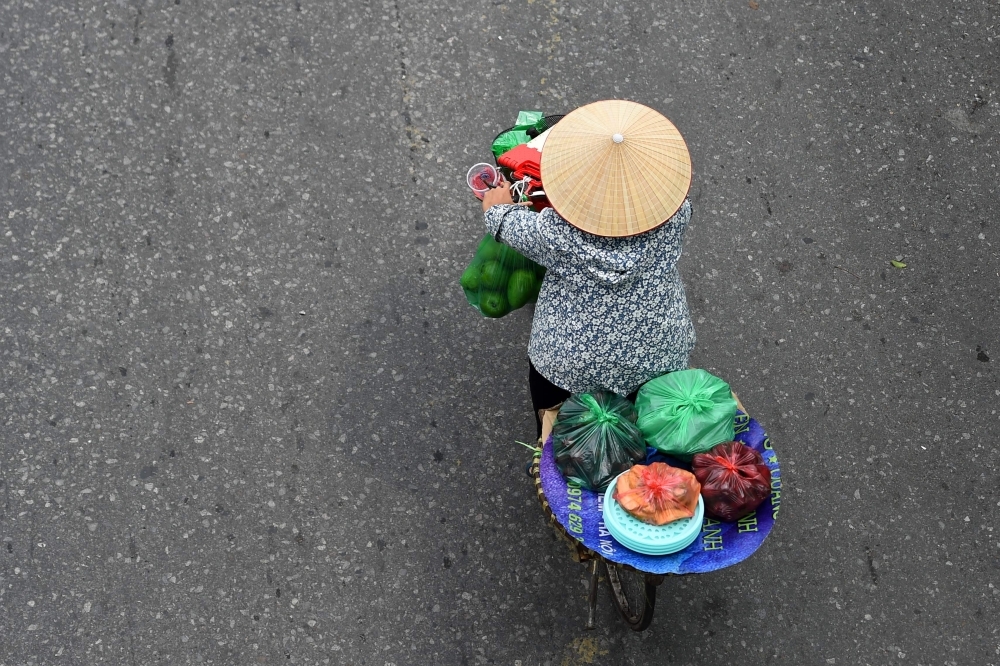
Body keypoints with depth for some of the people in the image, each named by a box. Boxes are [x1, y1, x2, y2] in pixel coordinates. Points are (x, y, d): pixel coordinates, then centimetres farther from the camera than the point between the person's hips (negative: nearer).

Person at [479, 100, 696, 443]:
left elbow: (508, 223, -5)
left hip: (570, 364, -2)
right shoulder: (675, 215, -22)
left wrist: (498, 206, 19)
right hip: (659, 360, 2)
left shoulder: (557, 231, -27)